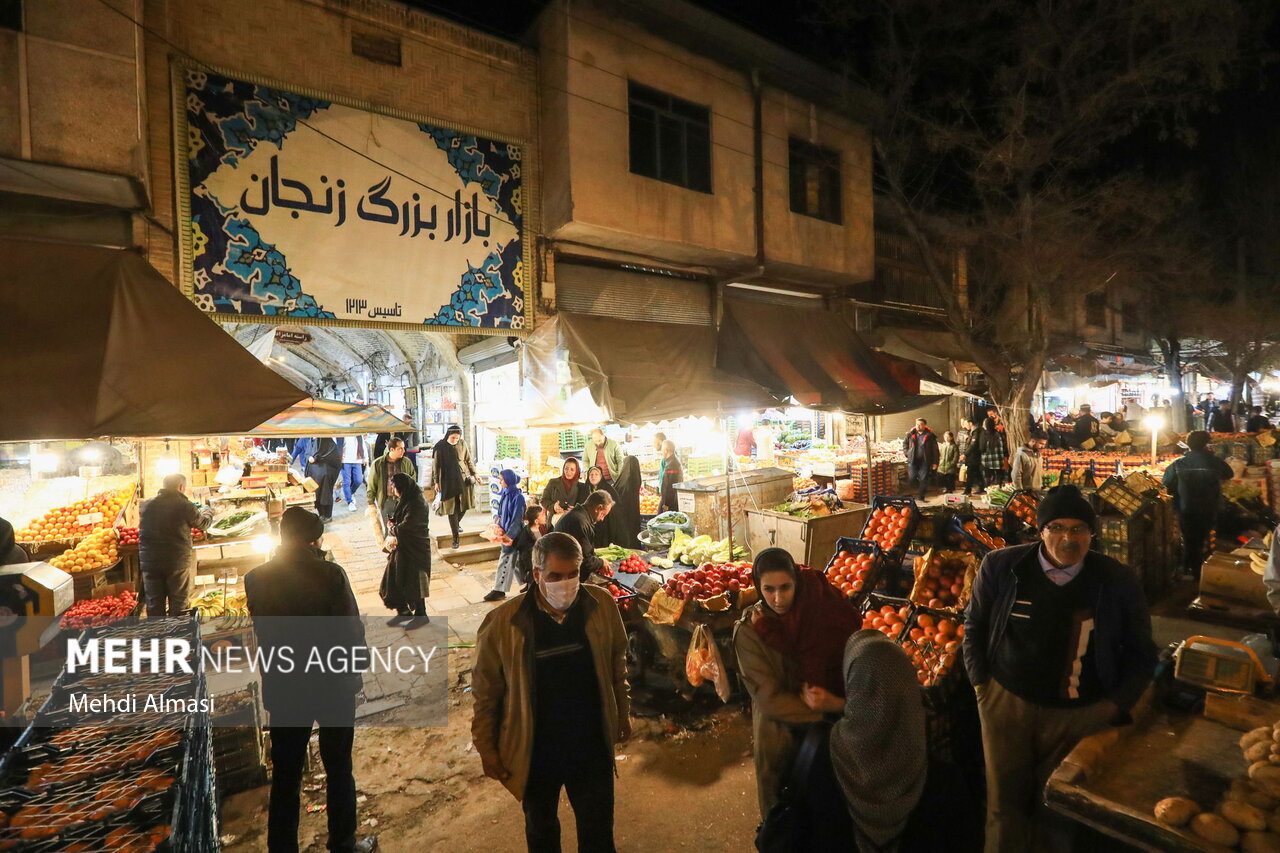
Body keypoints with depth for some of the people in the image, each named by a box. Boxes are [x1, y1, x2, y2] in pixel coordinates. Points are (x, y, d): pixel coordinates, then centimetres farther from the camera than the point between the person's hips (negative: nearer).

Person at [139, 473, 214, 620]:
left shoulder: (145, 505, 1)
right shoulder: (184, 505, -11)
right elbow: (203, 524, 2)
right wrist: (207, 510, 24)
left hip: (150, 562, 4)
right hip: (178, 562, -3)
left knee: (154, 604, 13)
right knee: (179, 604, 9)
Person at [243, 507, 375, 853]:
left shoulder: (256, 580, -9)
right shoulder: (330, 574, -22)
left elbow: (262, 632, 2)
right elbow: (351, 632, -18)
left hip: (283, 689, 3)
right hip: (333, 685, -2)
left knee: (285, 776, 17)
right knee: (338, 770, 17)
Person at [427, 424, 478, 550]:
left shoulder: (462, 444, 1)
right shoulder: (440, 447, -7)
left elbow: (468, 460, 11)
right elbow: (436, 465, -3)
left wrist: (474, 473, 8)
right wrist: (436, 482, -4)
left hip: (463, 479, 3)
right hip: (448, 482, -3)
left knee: (464, 505, 5)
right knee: (452, 509, -2)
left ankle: (456, 523, 38)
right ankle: (456, 537, 3)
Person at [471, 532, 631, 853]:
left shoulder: (602, 604, -14)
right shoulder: (503, 621, -21)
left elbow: (617, 663, 2)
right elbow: (486, 691, -9)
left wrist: (622, 713, 9)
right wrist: (486, 748, -3)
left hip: (592, 746, 1)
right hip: (535, 752, -1)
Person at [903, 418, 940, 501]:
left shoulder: (930, 435, -2)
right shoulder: (911, 434, 5)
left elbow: (935, 450, -1)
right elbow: (905, 443, 22)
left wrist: (935, 462, -4)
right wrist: (907, 452, 8)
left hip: (925, 461, -2)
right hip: (913, 460, 2)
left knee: (924, 479, 1)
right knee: (911, 478, 1)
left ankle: (921, 497, 10)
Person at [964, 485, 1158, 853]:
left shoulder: (1118, 582, -7)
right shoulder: (1001, 566, -8)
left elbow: (1141, 653, 6)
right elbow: (974, 626, 5)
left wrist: (1116, 704, -3)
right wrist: (980, 681, 1)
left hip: (1079, 714, 0)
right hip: (1006, 702, 0)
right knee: (1005, 804, 15)